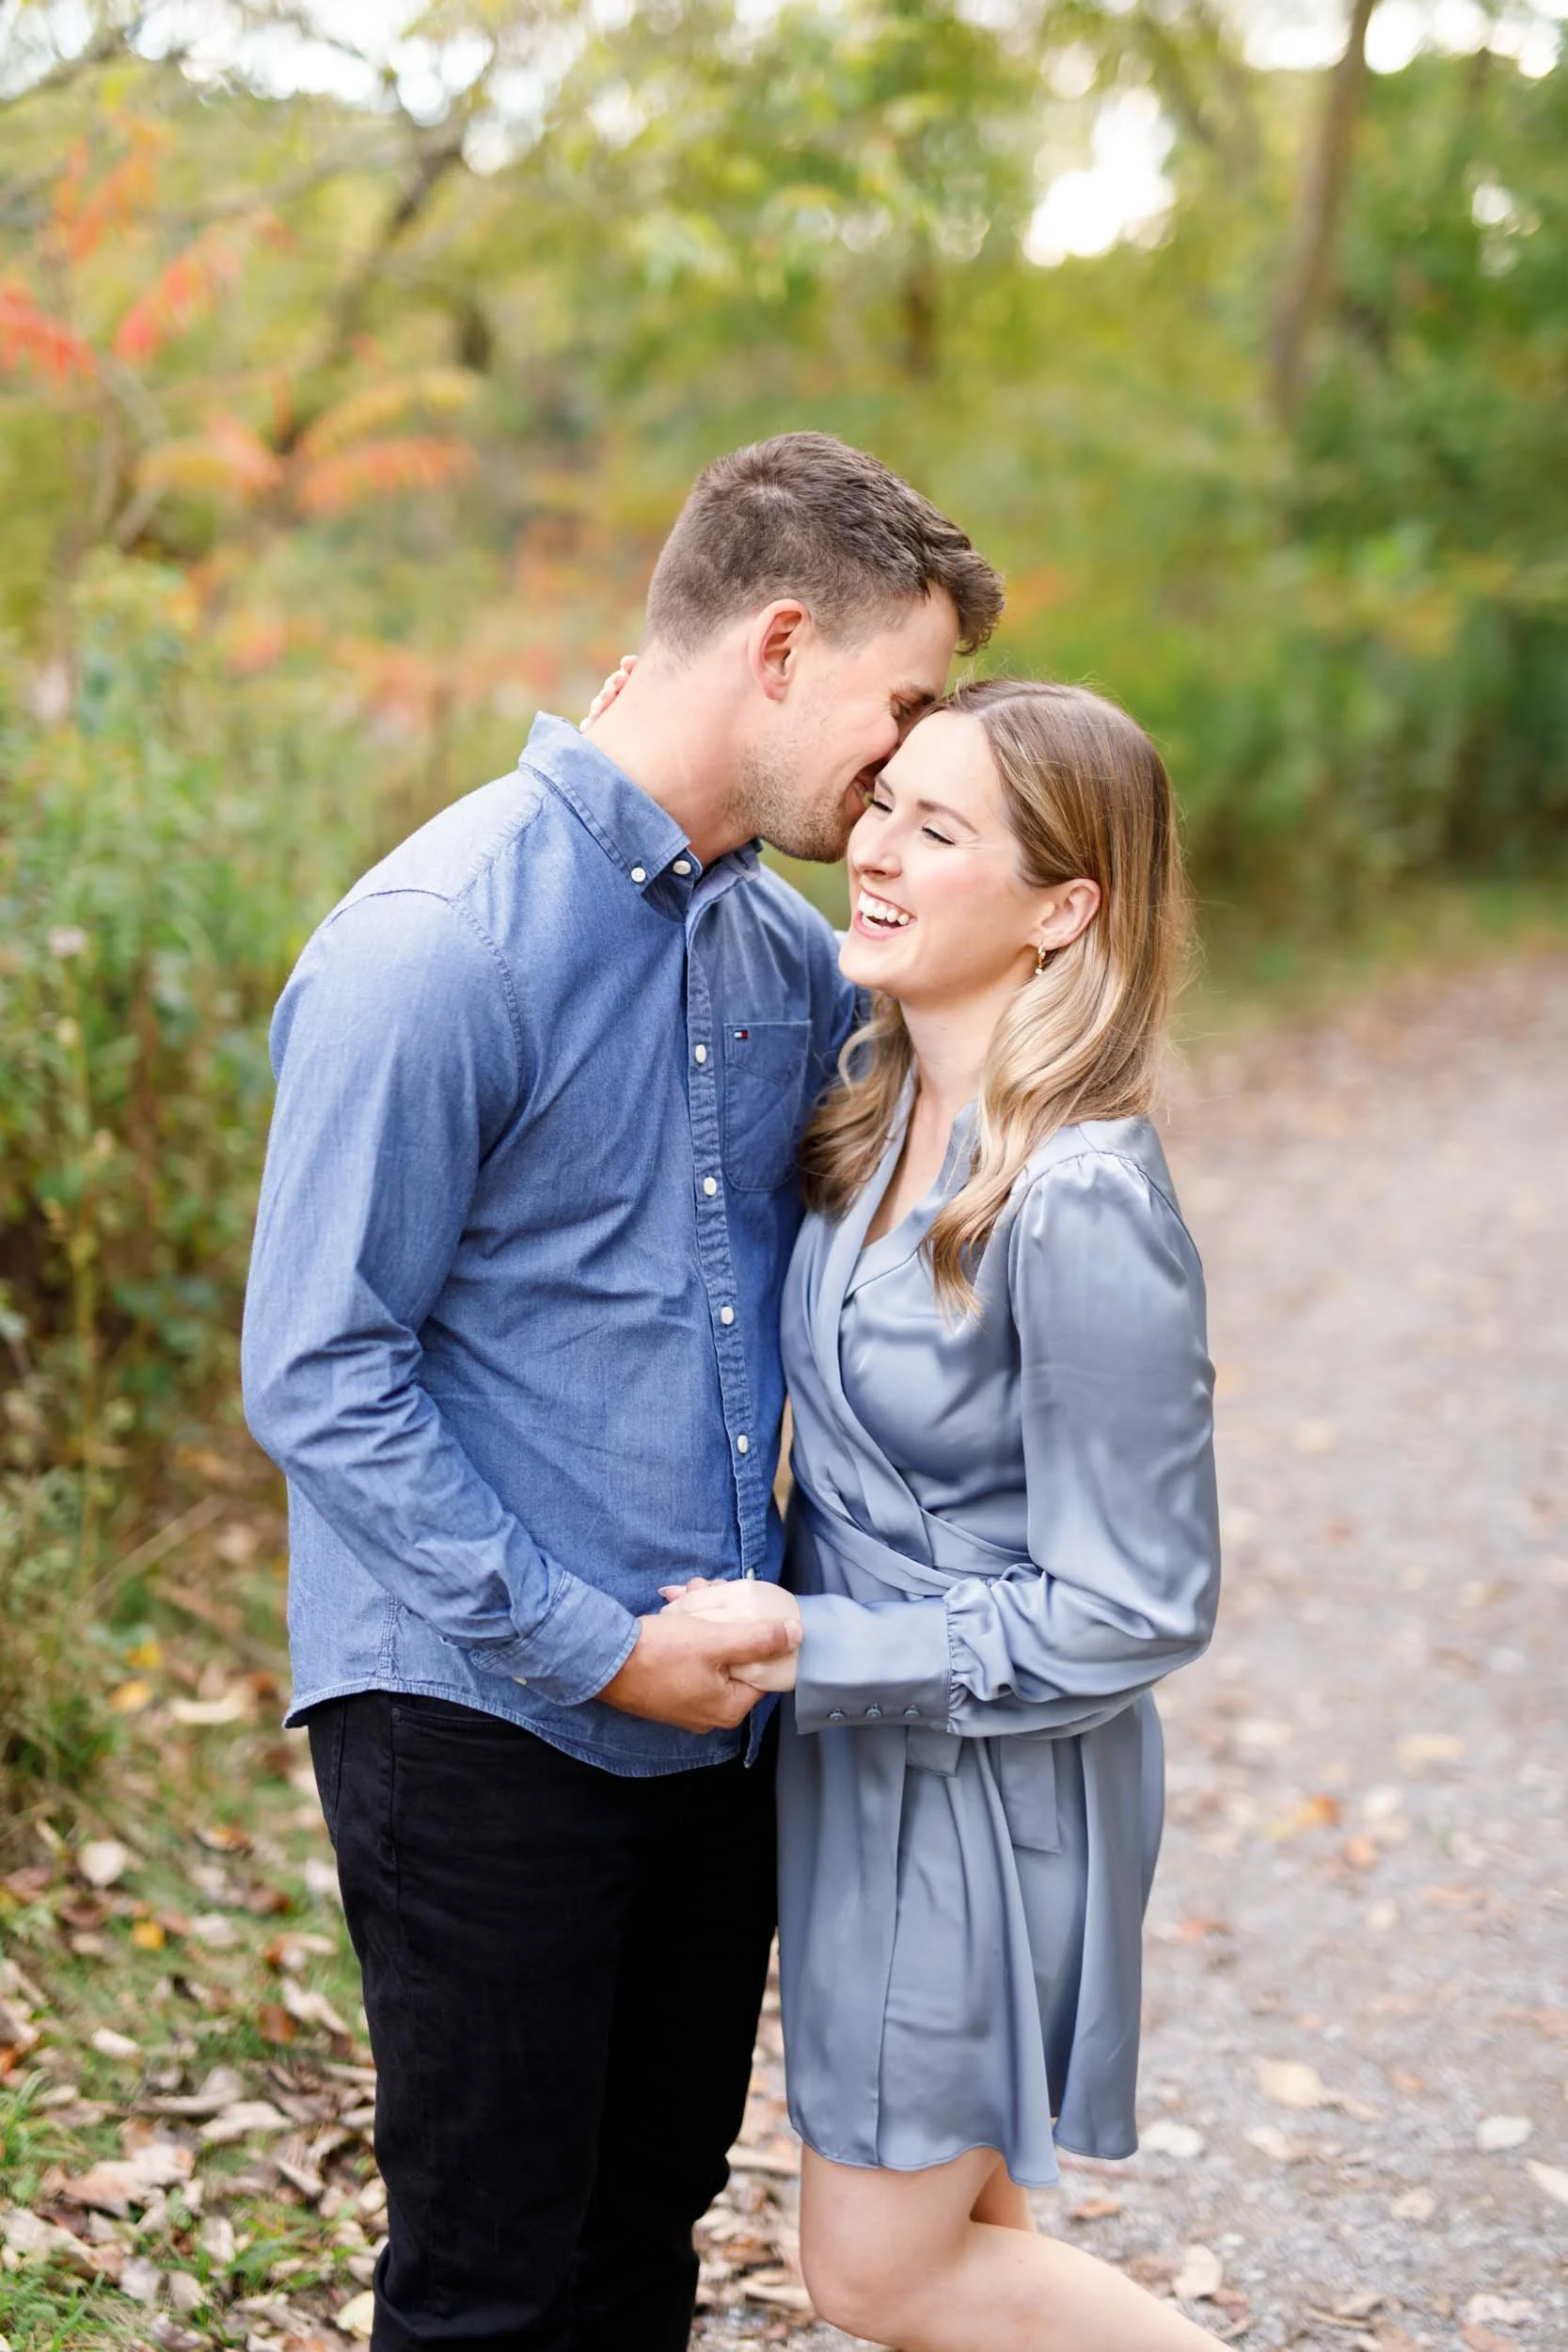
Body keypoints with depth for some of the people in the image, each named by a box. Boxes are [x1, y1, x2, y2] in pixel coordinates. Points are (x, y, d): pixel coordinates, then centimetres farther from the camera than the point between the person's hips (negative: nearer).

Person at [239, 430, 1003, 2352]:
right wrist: (598, 1647, -17)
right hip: (485, 1725, -7)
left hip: (715, 1709, 7)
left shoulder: (784, 951, 7)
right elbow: (318, 1378, -17)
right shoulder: (433, 949, -17)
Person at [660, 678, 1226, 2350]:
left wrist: (811, 1647, -23)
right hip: (860, 1736, 8)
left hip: (993, 1770, -8)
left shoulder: (1082, 1207, -28)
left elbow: (1130, 1612, -23)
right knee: (951, 2213, 22)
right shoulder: (874, 1098, -4)